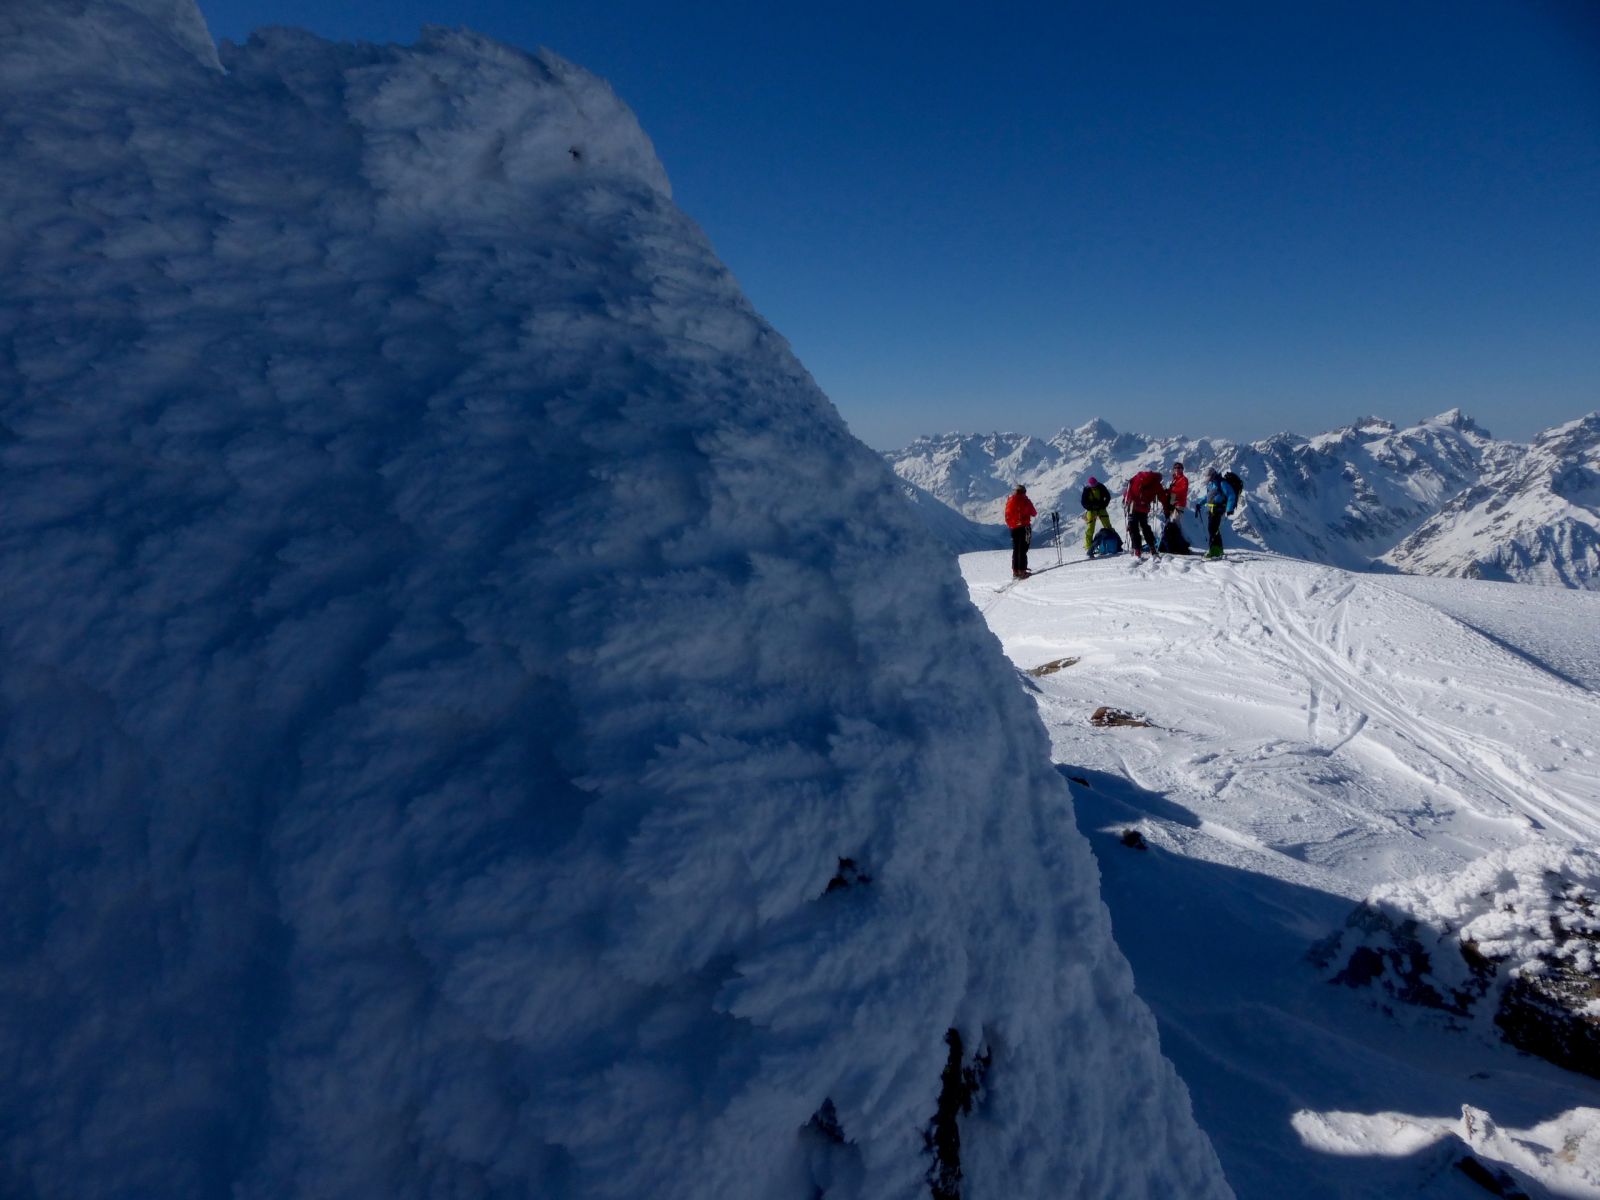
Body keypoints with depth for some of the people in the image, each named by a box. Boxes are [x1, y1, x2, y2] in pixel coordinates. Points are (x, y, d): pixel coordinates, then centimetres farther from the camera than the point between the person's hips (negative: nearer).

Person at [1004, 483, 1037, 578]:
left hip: (1013, 528, 5)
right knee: (1023, 549, -7)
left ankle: (1015, 571, 15)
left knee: (1016, 550, 14)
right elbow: (1034, 513, 0)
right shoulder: (1025, 501, -5)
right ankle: (1022, 570, -14)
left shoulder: (1009, 501, 8)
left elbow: (1007, 516, 13)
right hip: (1024, 527, -5)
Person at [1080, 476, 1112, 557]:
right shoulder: (1087, 490, -12)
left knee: (1108, 526, -3)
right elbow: (1083, 501, -3)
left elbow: (1108, 496, 3)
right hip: (1091, 510, -2)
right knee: (1090, 529, -7)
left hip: (1101, 509, 2)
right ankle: (1088, 548, -4)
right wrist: (1090, 508, -12)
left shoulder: (1101, 487, -8)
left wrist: (1104, 505, -6)